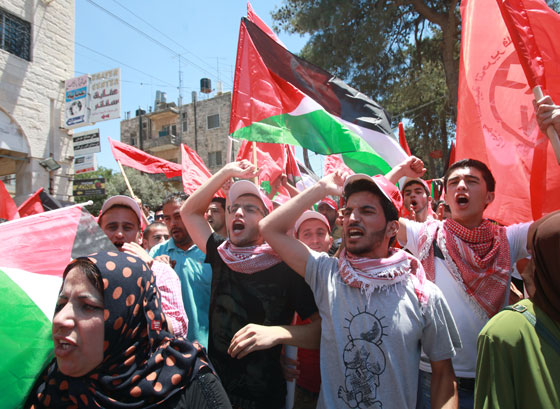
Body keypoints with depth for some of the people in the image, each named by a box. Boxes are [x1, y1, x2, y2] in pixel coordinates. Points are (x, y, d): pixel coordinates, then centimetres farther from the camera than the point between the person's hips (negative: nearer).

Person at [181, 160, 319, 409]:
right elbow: (189, 211, 5)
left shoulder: (287, 270, -16)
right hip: (214, 388, 4)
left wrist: (278, 333, -35)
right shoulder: (221, 255, -2)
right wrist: (227, 172, -1)